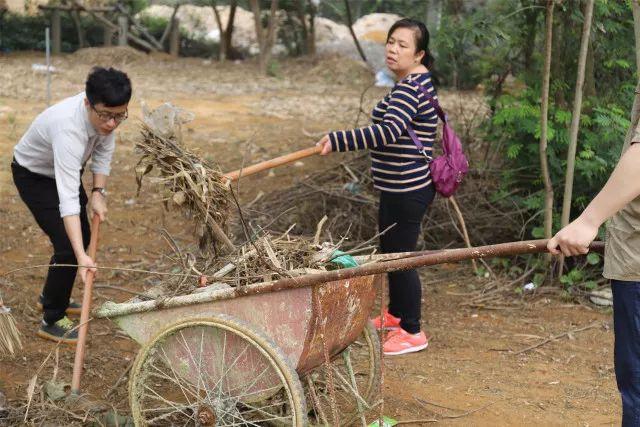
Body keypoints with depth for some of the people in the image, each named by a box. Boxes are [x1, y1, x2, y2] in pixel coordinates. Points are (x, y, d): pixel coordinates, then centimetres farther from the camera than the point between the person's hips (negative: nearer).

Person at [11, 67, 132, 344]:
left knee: (82, 236, 17)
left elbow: (103, 151, -3)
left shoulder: (104, 114, -23)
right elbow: (67, 198, -50)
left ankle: (51, 297, 37)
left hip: (64, 169, 8)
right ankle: (52, 320, 1)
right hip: (34, 176, -8)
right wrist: (81, 257, -56)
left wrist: (98, 193, -16)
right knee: (68, 245, -15)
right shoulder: (68, 128, -45)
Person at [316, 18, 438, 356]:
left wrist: (337, 141, -36)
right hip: (399, 186, 11)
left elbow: (389, 131, -34)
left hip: (406, 189, -11)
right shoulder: (416, 82, 14)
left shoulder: (410, 87, -19)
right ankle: (395, 315, 38)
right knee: (389, 251, 21)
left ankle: (412, 332, 9)